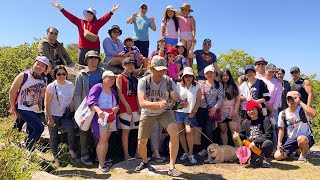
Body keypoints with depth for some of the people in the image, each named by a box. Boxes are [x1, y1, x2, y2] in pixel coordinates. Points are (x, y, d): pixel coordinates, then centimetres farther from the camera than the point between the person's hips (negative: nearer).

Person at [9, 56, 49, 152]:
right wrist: (13, 108, -1)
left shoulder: (44, 80, 7)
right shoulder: (23, 76, -7)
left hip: (37, 111, 6)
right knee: (39, 127, -20)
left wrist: (42, 107, 12)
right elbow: (12, 92, -3)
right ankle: (28, 150, -2)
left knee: (31, 132, 13)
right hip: (24, 109, -6)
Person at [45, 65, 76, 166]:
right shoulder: (51, 86, -8)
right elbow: (47, 104, -8)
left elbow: (73, 100, 12)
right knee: (54, 137, 7)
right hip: (54, 115, -2)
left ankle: (71, 150, -1)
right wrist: (50, 118, -11)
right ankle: (56, 157, 22)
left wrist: (72, 111, 4)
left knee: (71, 130, -22)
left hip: (65, 115, 2)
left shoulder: (70, 85, 2)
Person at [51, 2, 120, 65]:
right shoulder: (80, 22, 15)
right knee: (81, 65, 0)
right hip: (83, 47, 1)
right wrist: (60, 8, 11)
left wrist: (112, 11, -7)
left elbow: (106, 18, 3)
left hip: (95, 47, -1)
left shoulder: (97, 23, 12)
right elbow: (70, 16, 14)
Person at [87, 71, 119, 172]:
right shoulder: (97, 88, -7)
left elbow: (117, 104, 18)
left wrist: (116, 108, -6)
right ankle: (101, 164, 3)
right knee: (102, 140, -6)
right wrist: (98, 110, -36)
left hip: (111, 119, 6)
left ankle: (103, 160, 22)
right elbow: (91, 102, -18)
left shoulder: (113, 91, 15)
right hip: (100, 118, -6)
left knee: (106, 140, 10)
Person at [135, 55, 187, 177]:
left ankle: (171, 167, -11)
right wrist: (159, 103, -48)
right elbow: (142, 103, -31)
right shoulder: (143, 81, -20)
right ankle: (145, 161, 36)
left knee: (175, 133, -25)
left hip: (164, 112, 0)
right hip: (147, 113, 0)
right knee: (141, 143, 1)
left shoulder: (169, 82, -16)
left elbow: (176, 99, -17)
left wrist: (182, 103, -42)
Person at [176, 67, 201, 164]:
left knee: (189, 131, -16)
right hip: (179, 112, 2)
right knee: (180, 132, 1)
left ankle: (191, 154, -2)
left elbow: (198, 101, 1)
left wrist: (193, 112, -5)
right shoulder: (178, 86, 6)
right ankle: (185, 152, 16)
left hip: (190, 113, -2)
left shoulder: (197, 86, 2)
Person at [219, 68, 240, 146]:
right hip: (222, 112, 0)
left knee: (234, 130, -6)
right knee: (223, 131, 7)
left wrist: (236, 110, -6)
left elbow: (237, 100, 4)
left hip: (232, 112, 0)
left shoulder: (234, 86, 7)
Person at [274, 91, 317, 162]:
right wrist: (279, 142, -6)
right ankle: (296, 150, 19)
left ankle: (303, 155, -6)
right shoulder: (283, 114, -1)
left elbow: (313, 114, -36)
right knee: (277, 156, -12)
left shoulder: (303, 110, -12)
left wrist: (300, 102, -29)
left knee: (301, 139, -42)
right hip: (291, 140, 4)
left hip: (306, 138, -4)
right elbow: (281, 129, 7)